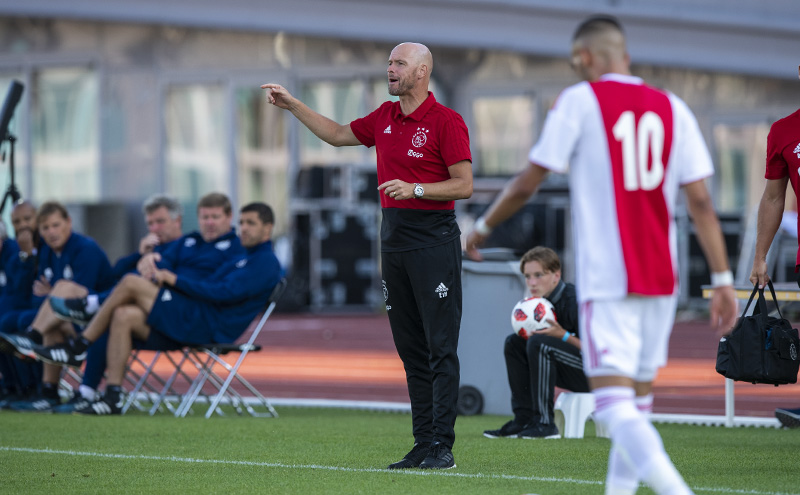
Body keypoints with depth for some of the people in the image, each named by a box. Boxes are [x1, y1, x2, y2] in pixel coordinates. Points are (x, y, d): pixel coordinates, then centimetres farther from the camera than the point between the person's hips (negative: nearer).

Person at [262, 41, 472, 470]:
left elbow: (464, 184, -10)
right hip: (393, 238, 8)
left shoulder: (446, 121, -8)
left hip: (434, 240, -8)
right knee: (410, 348, 6)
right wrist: (292, 105, 24)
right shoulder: (385, 118, 14)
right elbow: (338, 134, 28)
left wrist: (416, 189, -20)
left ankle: (442, 446, -9)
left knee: (440, 346, -8)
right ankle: (423, 444, 8)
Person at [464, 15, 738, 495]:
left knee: (615, 406, -11)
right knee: (640, 398, 18)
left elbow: (526, 185, 1)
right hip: (662, 278, 5)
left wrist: (482, 229, 17)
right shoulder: (672, 108, 10)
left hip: (607, 280, -5)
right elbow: (701, 202, 4)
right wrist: (723, 280, 4)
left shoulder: (580, 100, -1)